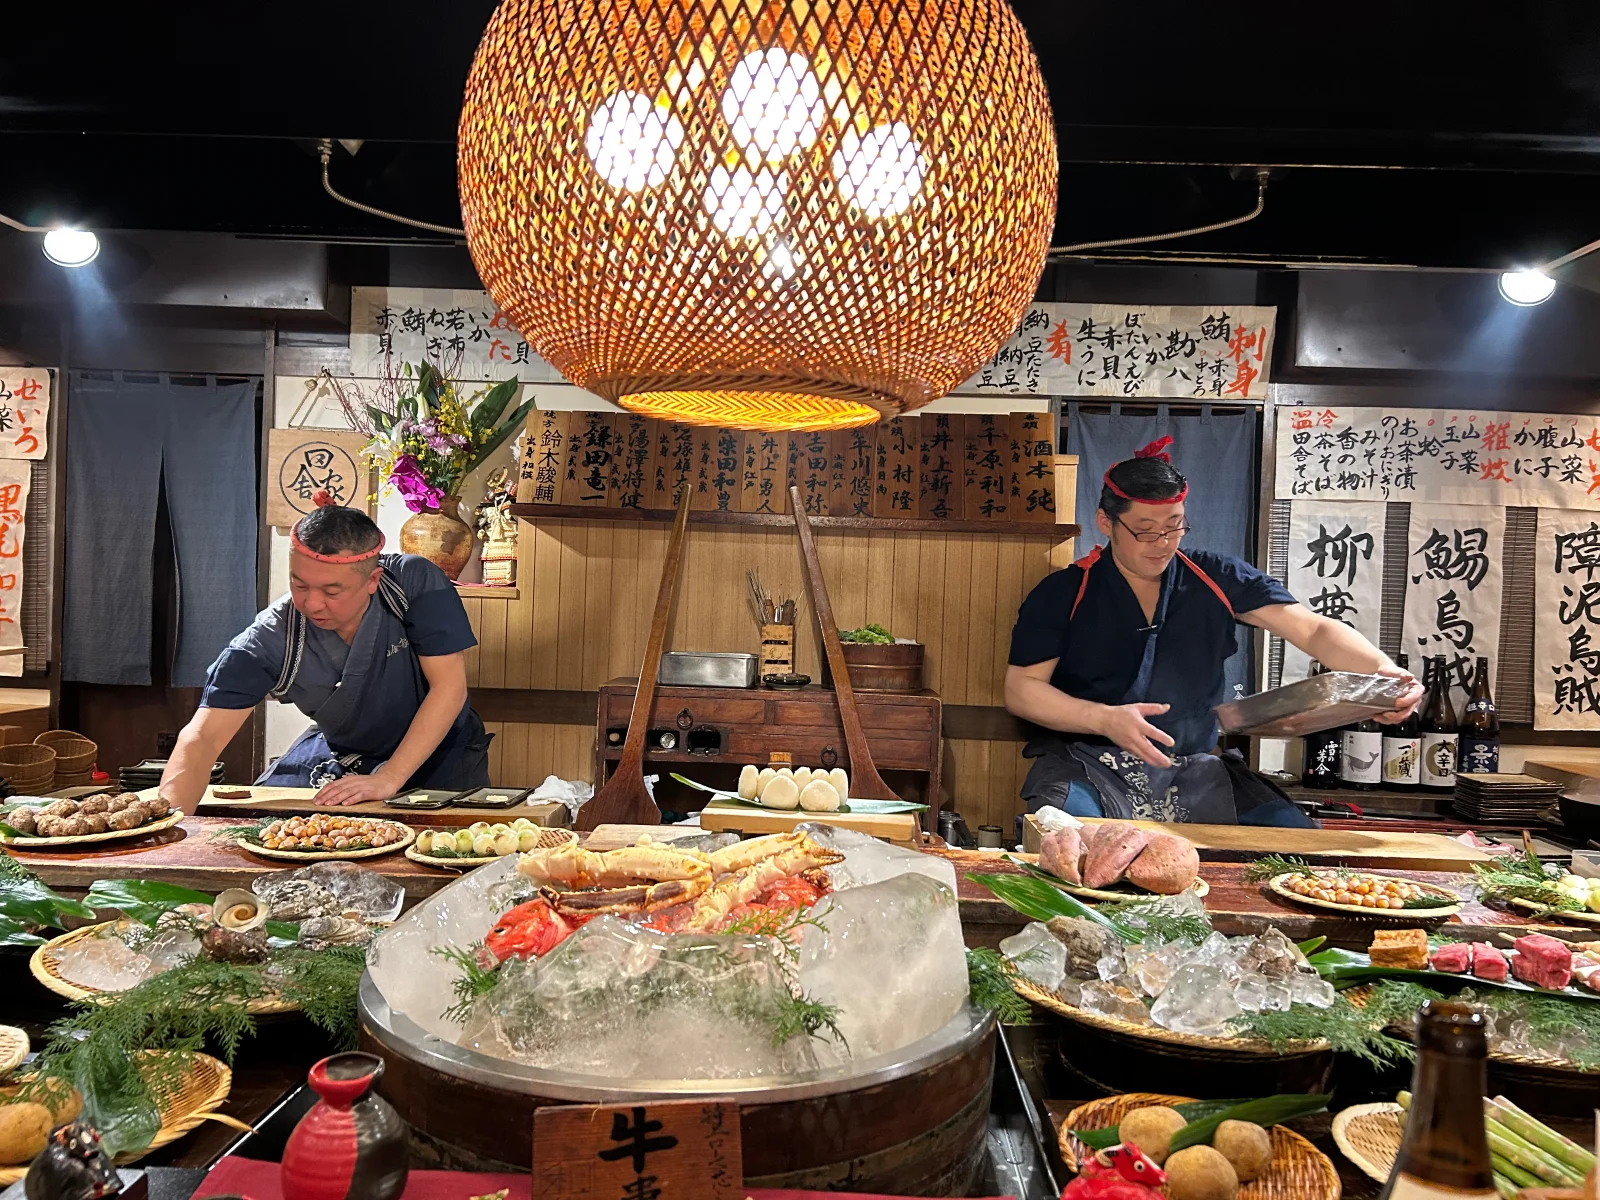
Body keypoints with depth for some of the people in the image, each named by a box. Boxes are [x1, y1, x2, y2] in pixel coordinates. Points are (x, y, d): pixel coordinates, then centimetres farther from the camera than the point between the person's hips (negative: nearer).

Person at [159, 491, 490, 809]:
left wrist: (389, 778, -30)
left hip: (438, 751, -3)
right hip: (341, 755, 3)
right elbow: (203, 736, -26)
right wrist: (171, 814, -46)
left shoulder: (417, 582, -27)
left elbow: (450, 685, -26)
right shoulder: (269, 639, -23)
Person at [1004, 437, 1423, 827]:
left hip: (1193, 769, 4)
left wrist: (1382, 670, -21)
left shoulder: (1216, 579, 6)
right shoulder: (1062, 594, 0)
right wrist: (1106, 719, -18)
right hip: (1088, 764, -4)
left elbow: (1313, 629, 0)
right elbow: (1021, 689, -2)